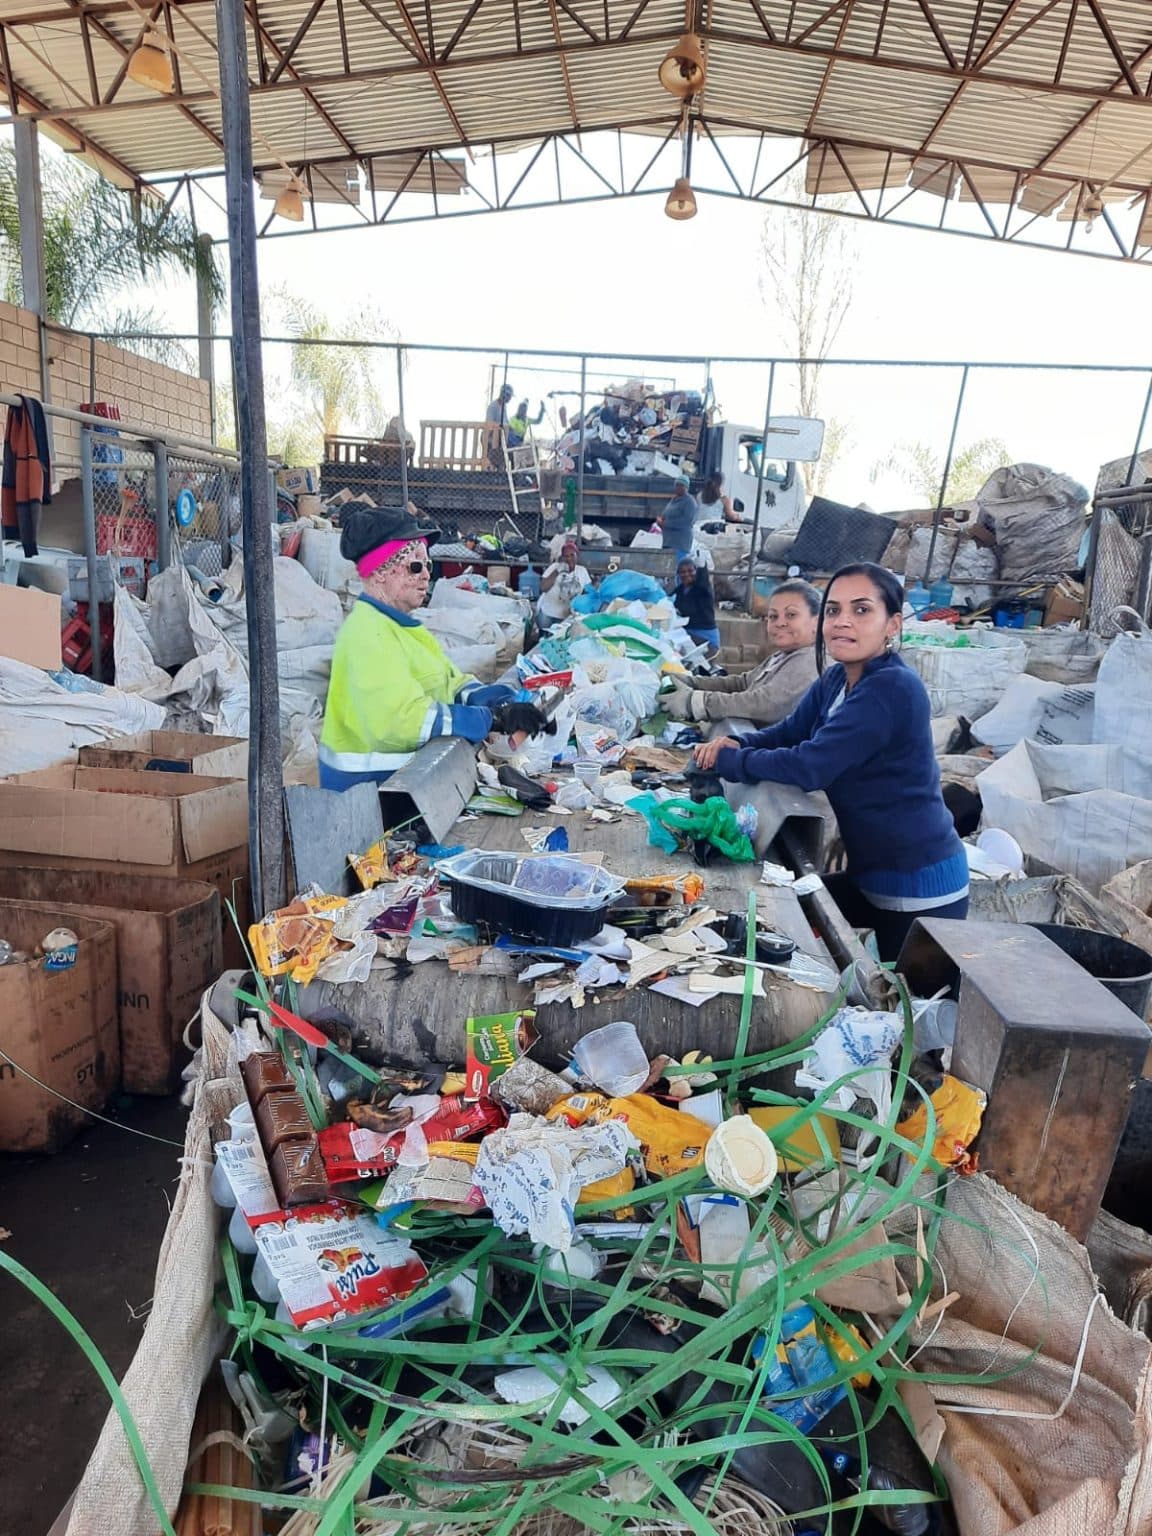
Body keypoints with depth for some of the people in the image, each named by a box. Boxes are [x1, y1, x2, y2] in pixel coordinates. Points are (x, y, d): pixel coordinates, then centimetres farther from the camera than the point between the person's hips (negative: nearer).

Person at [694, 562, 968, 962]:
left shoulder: (892, 689, -27)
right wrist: (736, 744, -12)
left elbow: (808, 767, -31)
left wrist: (726, 760, -19)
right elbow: (786, 733, 9)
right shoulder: (836, 678, 2)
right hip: (872, 874, 9)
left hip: (919, 885, -9)